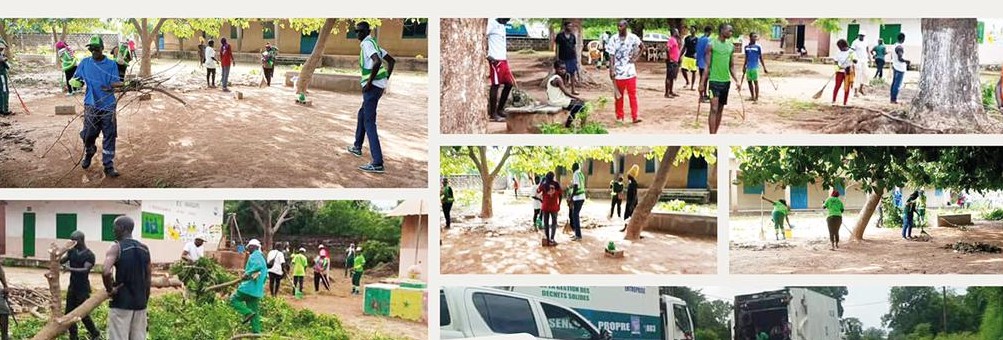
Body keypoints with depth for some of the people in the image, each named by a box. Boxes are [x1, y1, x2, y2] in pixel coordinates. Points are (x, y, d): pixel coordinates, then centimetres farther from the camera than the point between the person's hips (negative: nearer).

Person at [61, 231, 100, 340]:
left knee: (83, 314, -3)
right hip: (72, 287, 7)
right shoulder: (72, 251, 7)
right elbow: (61, 261, 2)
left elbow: (85, 270, -26)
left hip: (83, 289, -7)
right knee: (69, 313, 7)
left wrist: (70, 269, -37)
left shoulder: (89, 255, -14)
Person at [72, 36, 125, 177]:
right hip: (91, 105, 1)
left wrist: (123, 84, -30)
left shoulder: (111, 64, -1)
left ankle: (108, 167, 6)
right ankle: (89, 154, 40)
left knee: (109, 136, 0)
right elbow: (75, 77, 12)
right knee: (88, 134, 8)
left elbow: (115, 83, -7)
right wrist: (74, 81, -12)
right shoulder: (85, 63, 4)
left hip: (108, 106, -1)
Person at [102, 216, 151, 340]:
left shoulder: (116, 248, -11)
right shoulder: (144, 249, 9)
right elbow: (148, 277, 12)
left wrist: (110, 290, -12)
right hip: (140, 302, 6)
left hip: (121, 302, -6)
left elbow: (106, 272, -27)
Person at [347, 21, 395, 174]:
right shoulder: (374, 43, 18)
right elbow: (391, 61, 23)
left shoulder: (367, 43, -12)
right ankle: (357, 147, 44)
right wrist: (385, 80, 19)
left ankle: (377, 163, -20)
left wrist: (369, 83, -21)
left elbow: (377, 62, -29)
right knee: (362, 114, 28)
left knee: (369, 122, -11)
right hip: (379, 85, 10)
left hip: (372, 86, -10)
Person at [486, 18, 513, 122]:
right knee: (495, 85, -5)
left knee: (509, 83, 12)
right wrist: (487, 56, -21)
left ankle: (500, 110, 22)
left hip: (503, 59, 9)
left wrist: (505, 50, 13)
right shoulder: (491, 23, -11)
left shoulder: (502, 26, 17)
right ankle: (493, 114, 0)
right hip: (495, 60, -9)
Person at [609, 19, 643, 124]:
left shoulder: (633, 38, 0)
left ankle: (635, 117, -2)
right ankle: (619, 117, 14)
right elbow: (612, 55, -7)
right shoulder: (613, 39, -4)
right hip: (618, 72, 0)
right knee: (619, 95, 7)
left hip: (630, 71, 0)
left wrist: (636, 58, 4)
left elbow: (641, 47, 16)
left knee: (633, 94, -2)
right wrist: (611, 69, -15)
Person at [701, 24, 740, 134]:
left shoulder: (731, 46, 10)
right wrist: (702, 83, -11)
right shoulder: (711, 45, -7)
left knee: (720, 109, 9)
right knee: (714, 109, -11)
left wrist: (736, 80, 7)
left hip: (726, 81, 6)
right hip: (714, 80, -6)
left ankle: (715, 133, 16)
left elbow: (732, 66, 16)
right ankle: (712, 135, -12)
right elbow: (707, 66, -7)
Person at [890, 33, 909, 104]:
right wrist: (907, 61, -13)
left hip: (895, 67, 10)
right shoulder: (900, 47, -21)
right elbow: (900, 58, -26)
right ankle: (894, 99, -5)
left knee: (894, 83, 13)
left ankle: (892, 98, 17)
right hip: (900, 69, -10)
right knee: (898, 85, -6)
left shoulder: (895, 45, 9)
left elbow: (892, 57, 19)